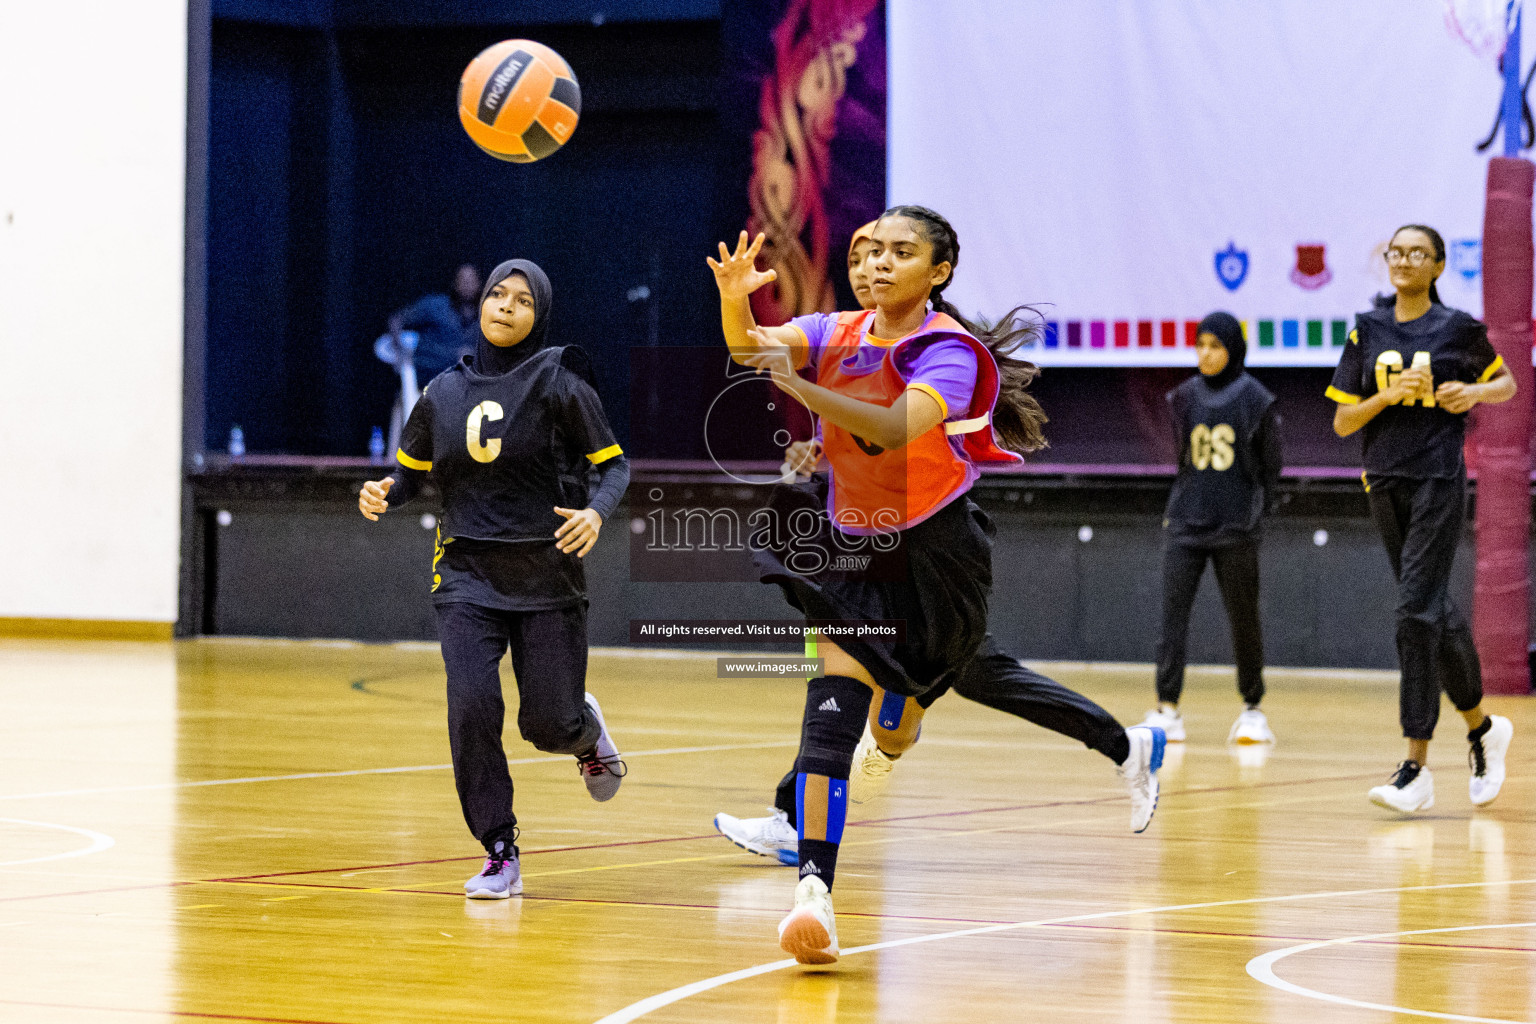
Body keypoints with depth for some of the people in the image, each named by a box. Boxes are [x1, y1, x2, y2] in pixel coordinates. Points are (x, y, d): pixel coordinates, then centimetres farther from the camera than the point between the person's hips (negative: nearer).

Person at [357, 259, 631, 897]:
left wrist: (596, 512, -22)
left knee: (549, 725, -1)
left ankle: (587, 730, 40)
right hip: (468, 574, 2)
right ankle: (500, 855, -3)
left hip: (547, 576, -2)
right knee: (472, 705, -16)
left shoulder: (558, 381, -5)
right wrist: (383, 493, -6)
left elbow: (614, 464, -2)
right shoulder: (444, 392, 6)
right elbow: (412, 469, 17)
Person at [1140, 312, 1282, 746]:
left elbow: (1270, 466, 3)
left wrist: (1254, 514, -2)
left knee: (1244, 619, 5)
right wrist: (1177, 507, 12)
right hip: (1186, 524, 3)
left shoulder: (1255, 398, -2)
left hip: (1235, 530, -3)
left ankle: (1253, 709, 18)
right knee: (1173, 613, -7)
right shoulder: (1185, 397, 7)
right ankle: (1167, 709, -9)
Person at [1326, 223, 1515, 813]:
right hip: (1386, 482, 5)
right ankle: (1483, 729, 32)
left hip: (1439, 482, -5)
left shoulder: (1457, 328, -1)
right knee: (1434, 612, 12)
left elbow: (1506, 384, 14)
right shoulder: (1367, 330, 6)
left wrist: (1473, 392, -7)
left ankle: (1416, 770, -15)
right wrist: (1390, 394, -12)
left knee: (1416, 610, -13)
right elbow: (1342, 422, 5)